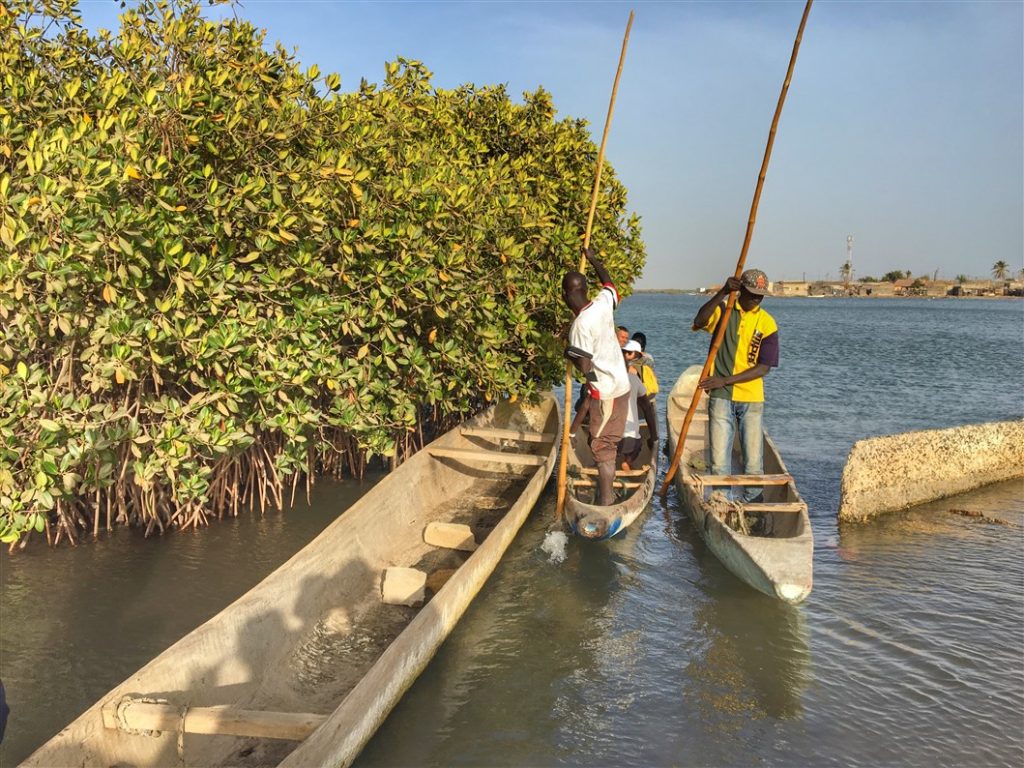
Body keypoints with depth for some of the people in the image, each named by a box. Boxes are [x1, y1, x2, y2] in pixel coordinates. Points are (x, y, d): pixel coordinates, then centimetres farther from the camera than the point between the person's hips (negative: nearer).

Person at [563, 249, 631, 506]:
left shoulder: (580, 325, -23)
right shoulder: (603, 303, -3)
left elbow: (583, 366, -22)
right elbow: (608, 282, 21)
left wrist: (568, 353, -3)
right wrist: (593, 260, 33)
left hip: (605, 392, -8)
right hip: (621, 383, 8)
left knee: (603, 448, 0)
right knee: (607, 443, 15)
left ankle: (606, 500, 3)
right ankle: (608, 492, 23)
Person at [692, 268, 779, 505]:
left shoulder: (767, 323, 0)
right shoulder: (723, 309, 3)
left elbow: (763, 368, -5)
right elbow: (699, 322, -20)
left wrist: (725, 380, -14)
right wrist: (723, 292, -28)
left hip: (752, 399, 0)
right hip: (721, 397, 0)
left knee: (754, 463, 4)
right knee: (719, 462, 0)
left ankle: (753, 504, 19)